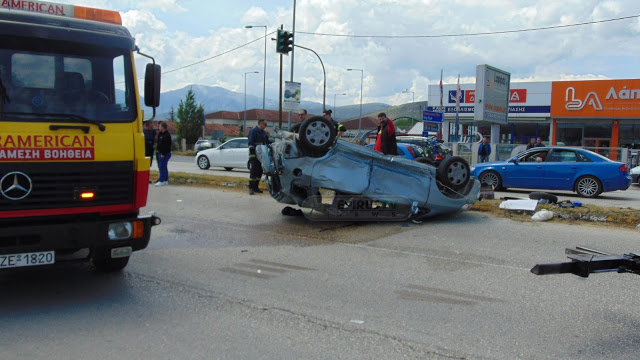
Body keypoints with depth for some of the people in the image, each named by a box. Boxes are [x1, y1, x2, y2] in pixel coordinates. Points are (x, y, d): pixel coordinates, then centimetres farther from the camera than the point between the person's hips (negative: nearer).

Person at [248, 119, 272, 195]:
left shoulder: (264, 133, 18)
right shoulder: (253, 131, -5)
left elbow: (267, 142, 24)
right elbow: (250, 142, -12)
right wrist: (252, 152, -19)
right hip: (254, 155, -8)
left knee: (259, 171, 7)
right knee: (253, 171, -10)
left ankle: (255, 187, 14)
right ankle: (251, 188, -8)